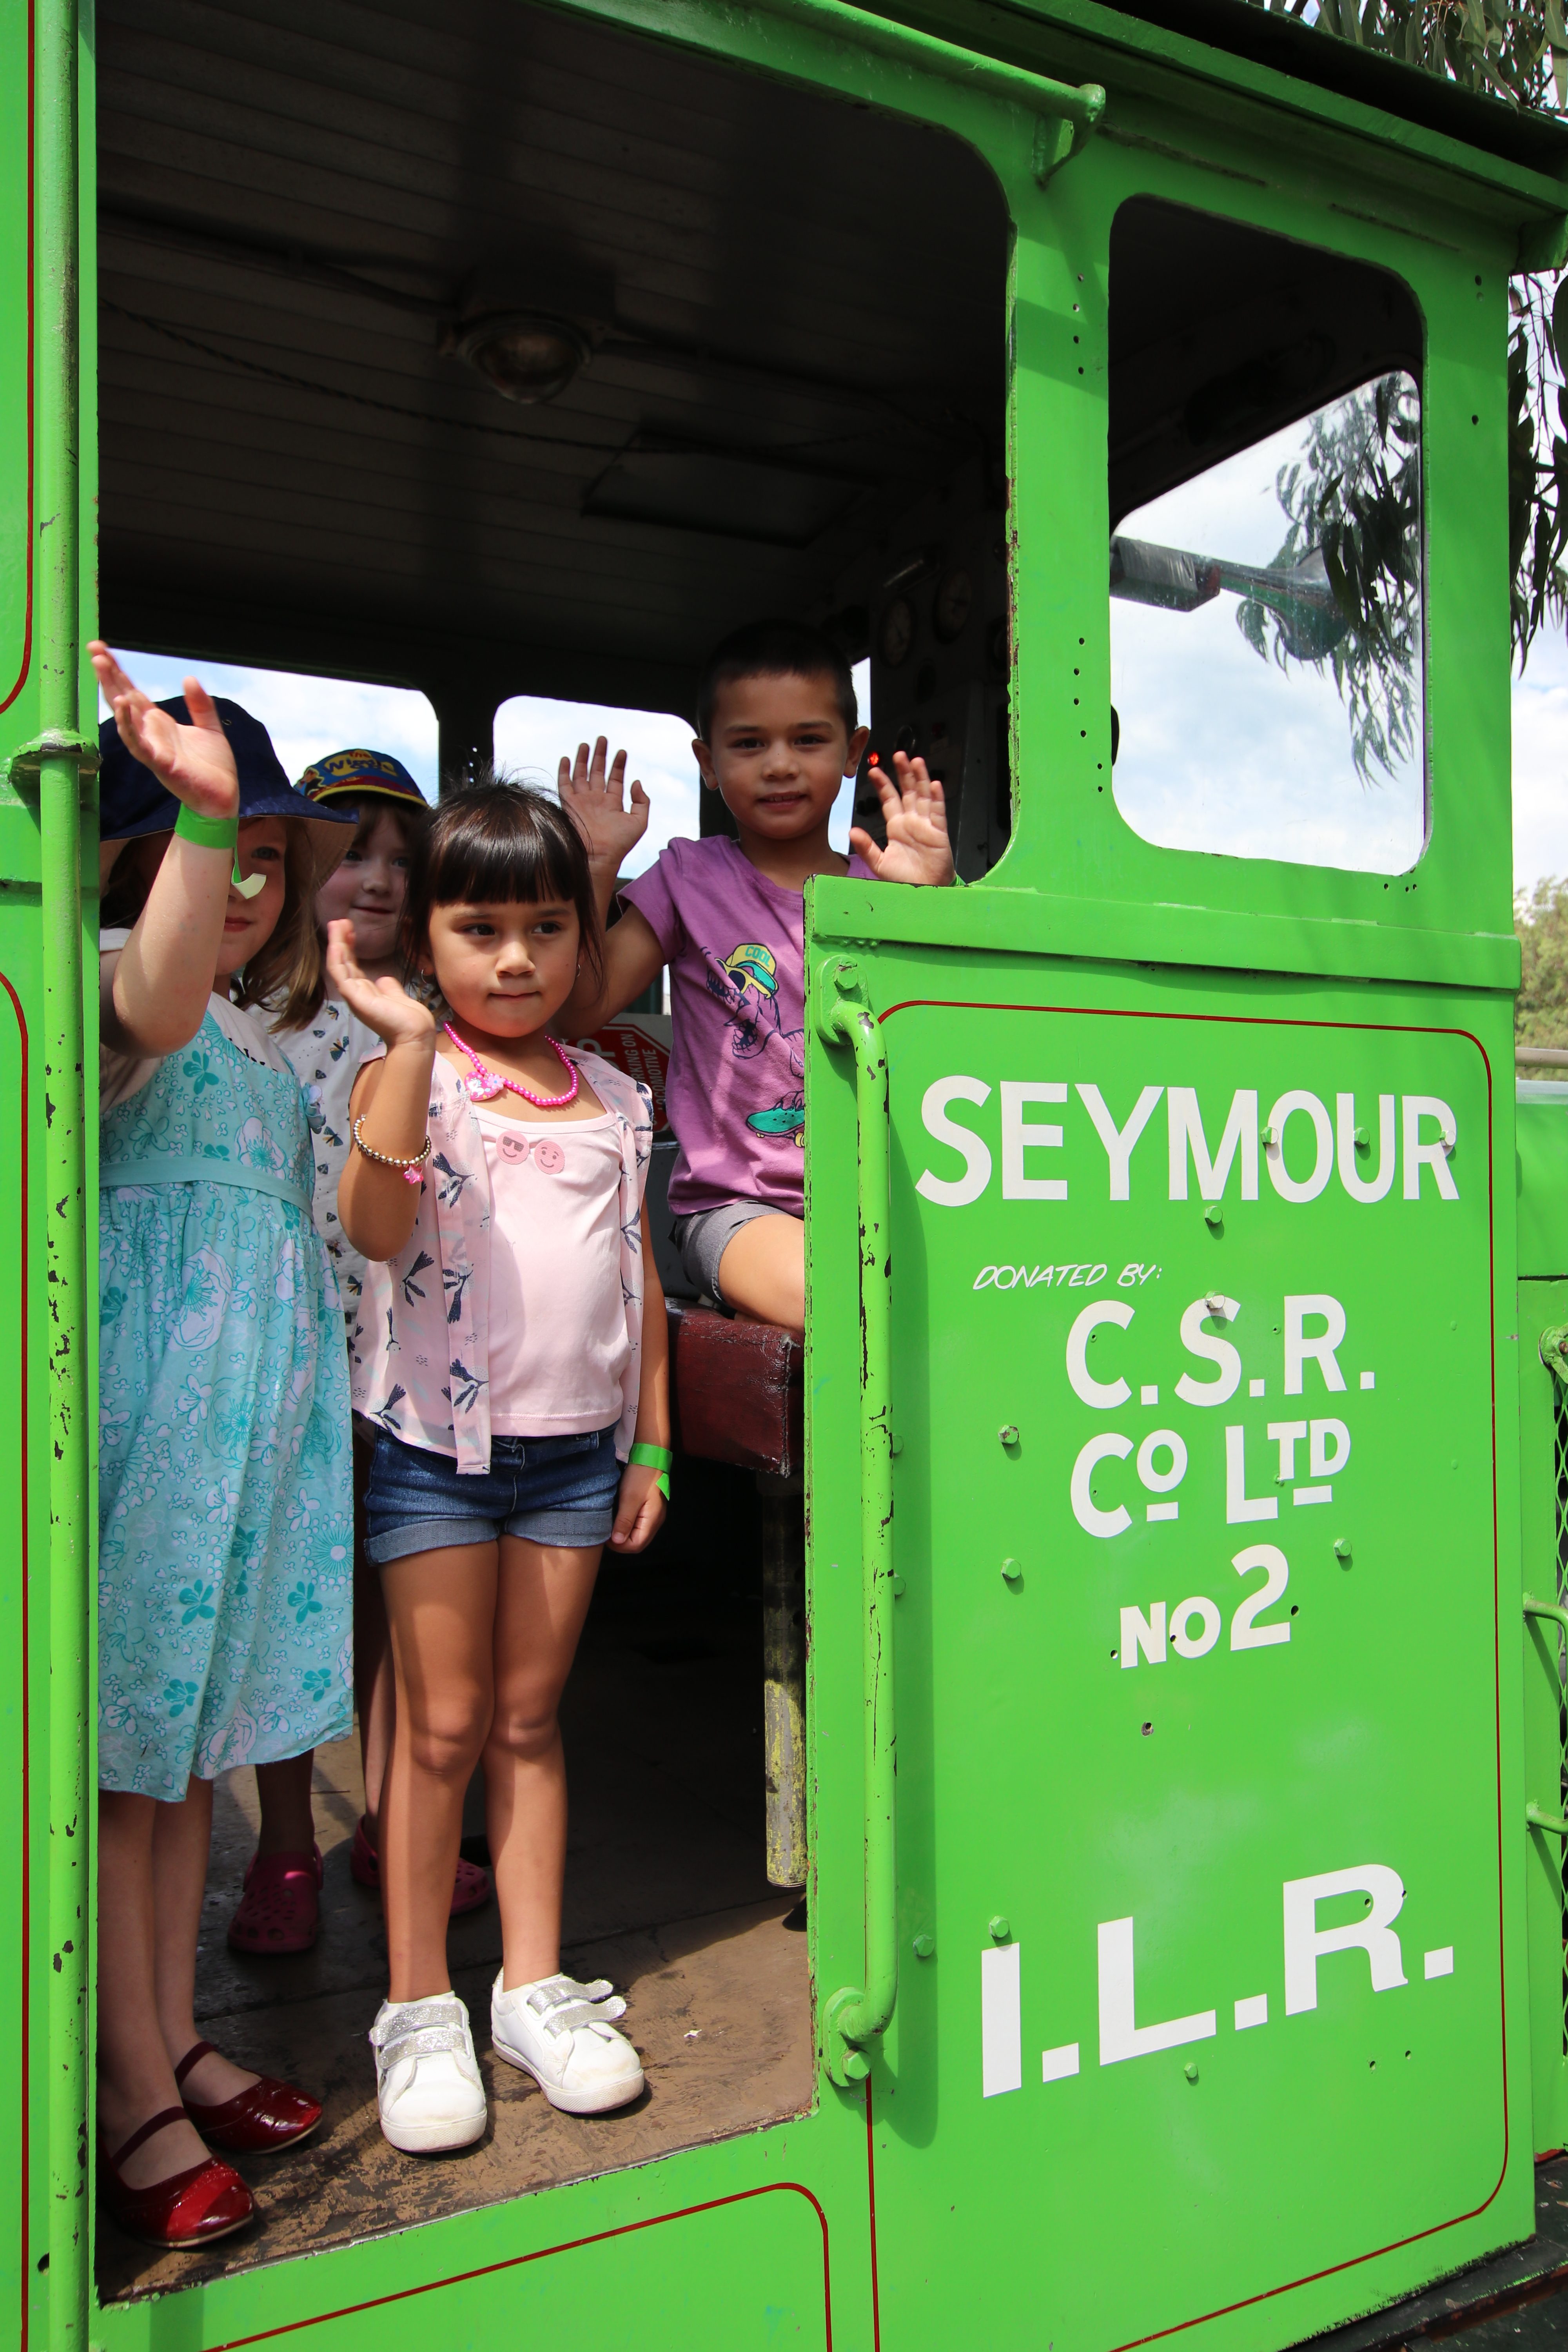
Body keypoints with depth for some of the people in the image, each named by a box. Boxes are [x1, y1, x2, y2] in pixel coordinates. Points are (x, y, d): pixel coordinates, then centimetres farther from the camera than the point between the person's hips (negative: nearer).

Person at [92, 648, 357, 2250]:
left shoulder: (265, 1033, 17)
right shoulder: (115, 972, -8)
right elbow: (158, 993, -35)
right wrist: (196, 810, -49)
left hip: (261, 1390, 8)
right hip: (148, 1383, -8)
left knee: (190, 1732, 16)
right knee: (118, 1741, 1)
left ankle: (177, 2046, 30)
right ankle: (136, 2104, 14)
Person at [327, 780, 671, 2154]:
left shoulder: (616, 1102, 7)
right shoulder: (408, 1079, -5)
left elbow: (640, 1271, 12)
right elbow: (376, 1227, -23)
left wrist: (651, 1440, 10)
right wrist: (409, 1044, -28)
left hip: (575, 1448, 3)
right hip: (436, 1438, -3)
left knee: (529, 1718, 13)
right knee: (442, 1725, 5)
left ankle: (535, 1986, 26)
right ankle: (420, 2010, 21)